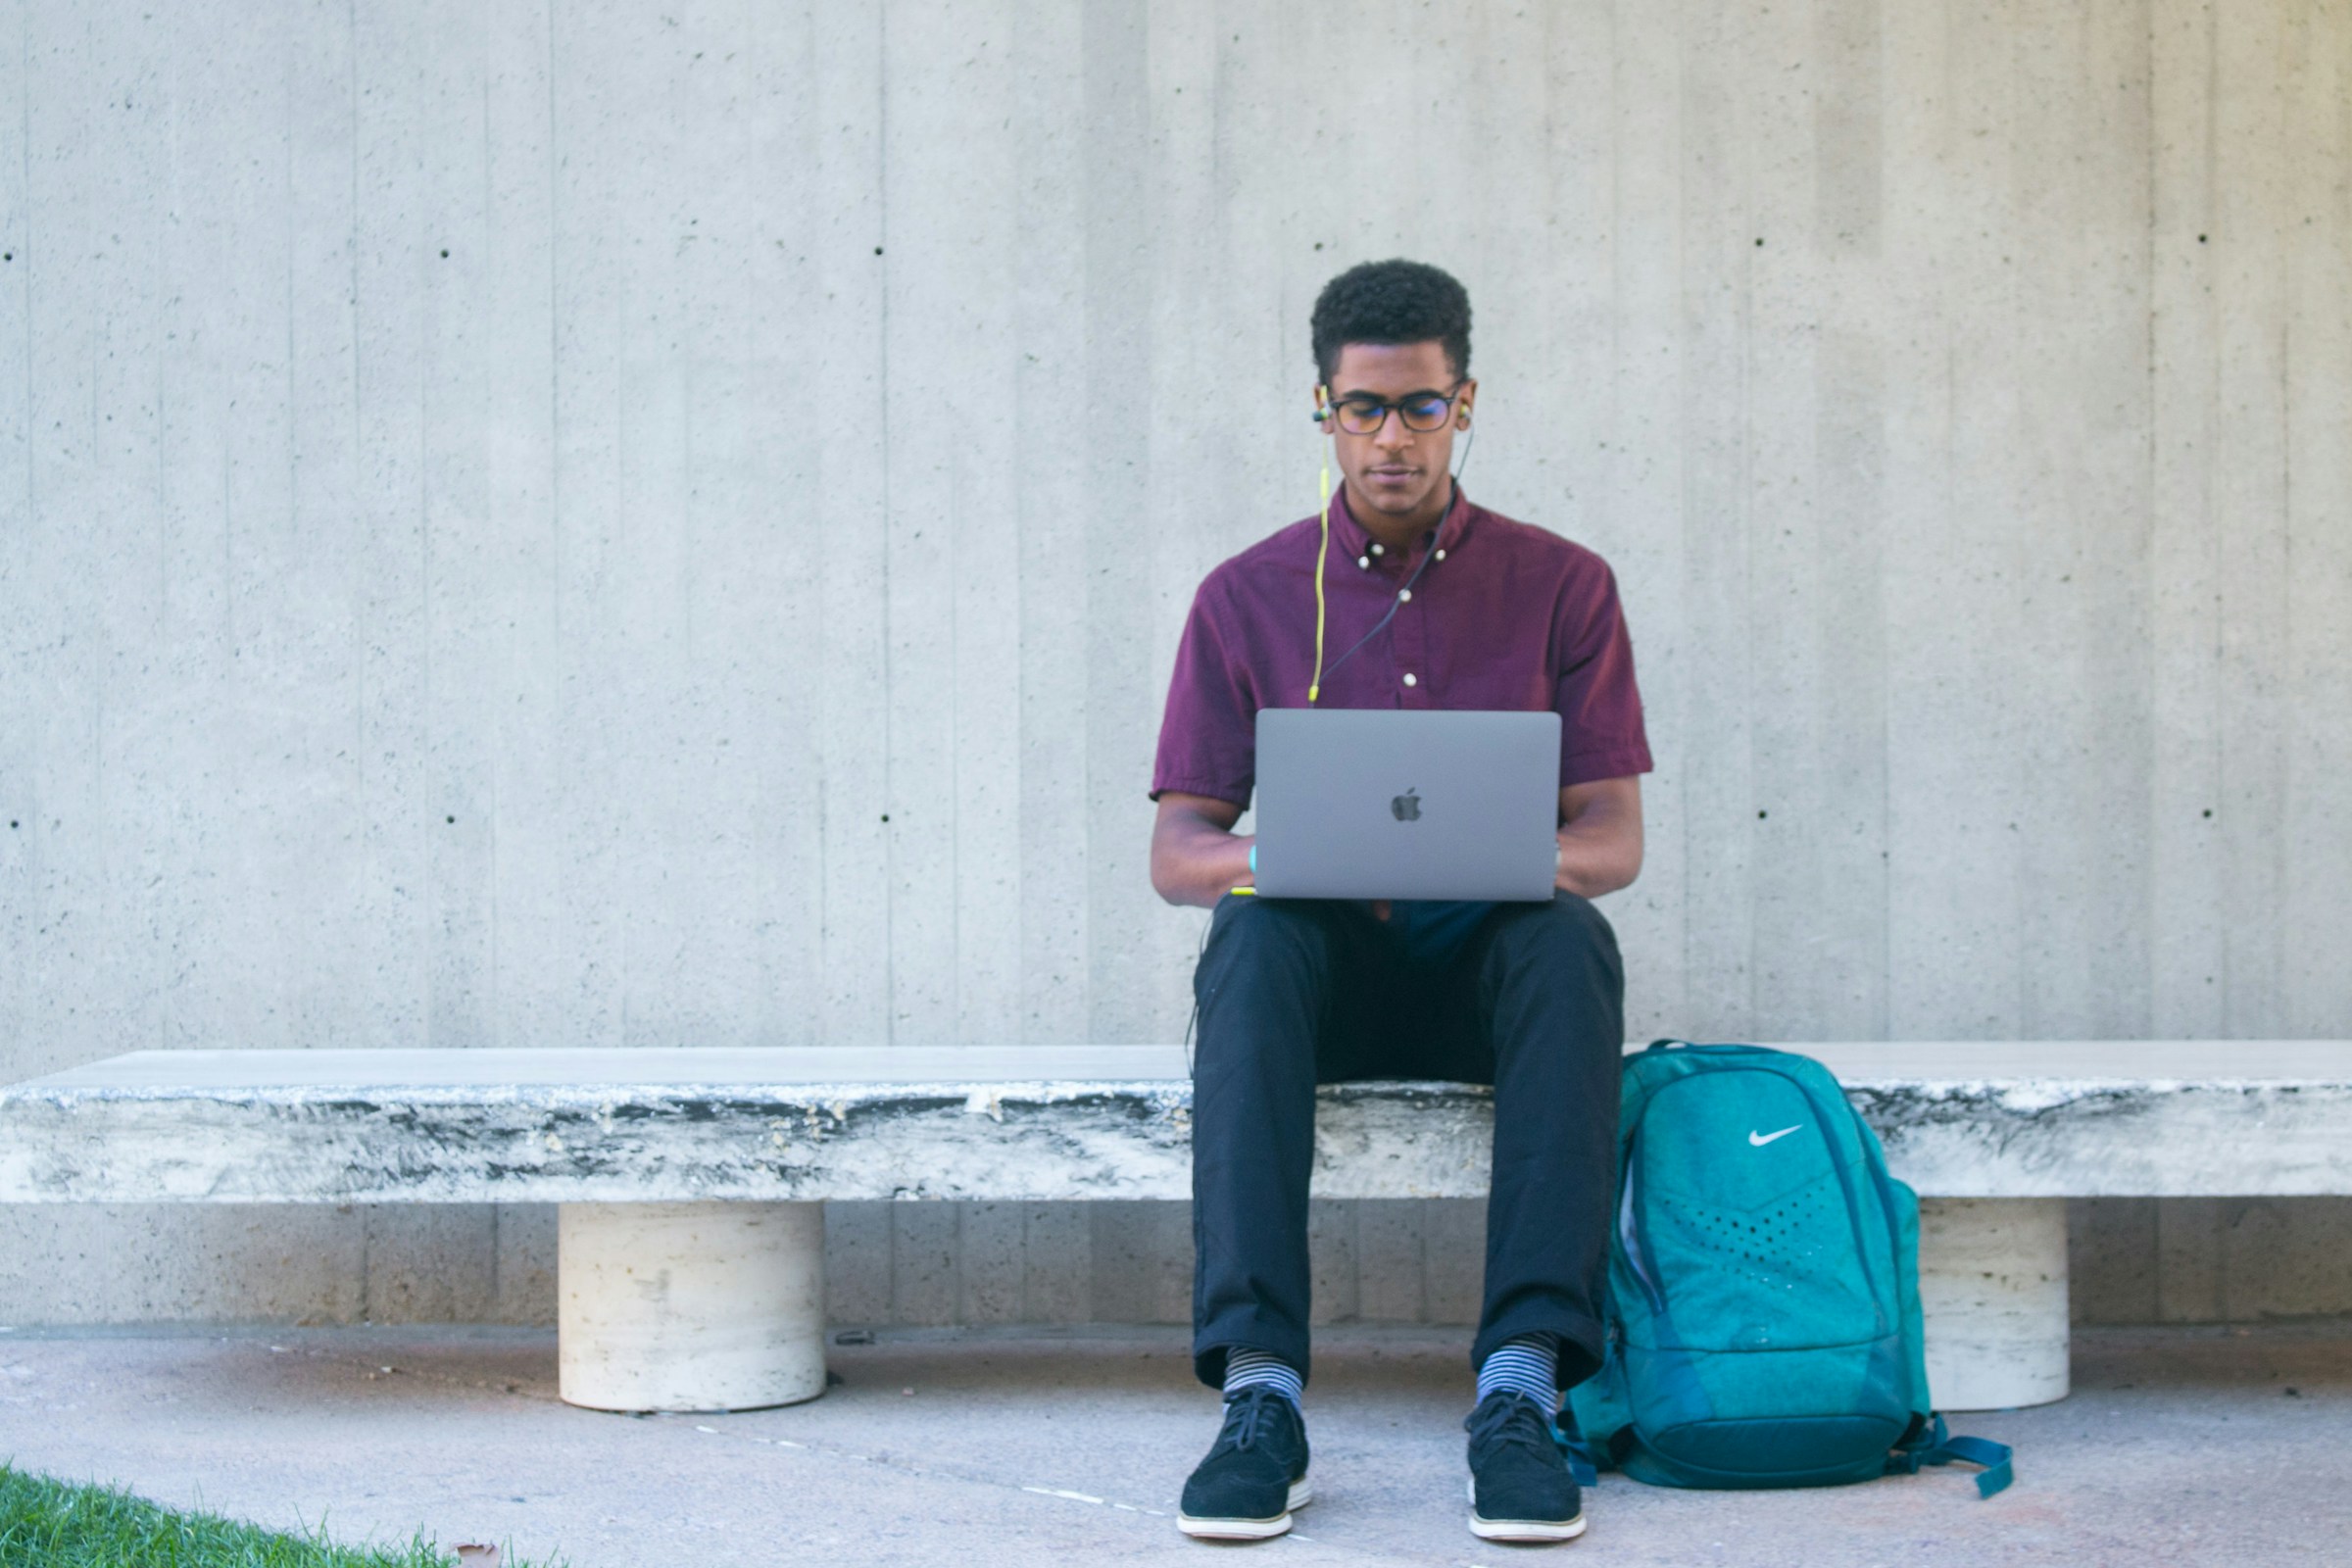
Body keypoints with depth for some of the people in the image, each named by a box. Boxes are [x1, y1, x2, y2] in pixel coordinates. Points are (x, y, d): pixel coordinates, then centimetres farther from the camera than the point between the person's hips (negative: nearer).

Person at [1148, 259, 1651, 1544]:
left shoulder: (1560, 585, 6)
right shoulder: (1248, 597, 6)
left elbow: (1613, 838, 0)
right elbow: (1175, 851, 1)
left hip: (1491, 960, 0)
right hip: (1326, 969, 0)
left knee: (1573, 941, -34)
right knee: (1252, 937, -34)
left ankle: (1519, 1388, -41)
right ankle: (1260, 1390, -43)